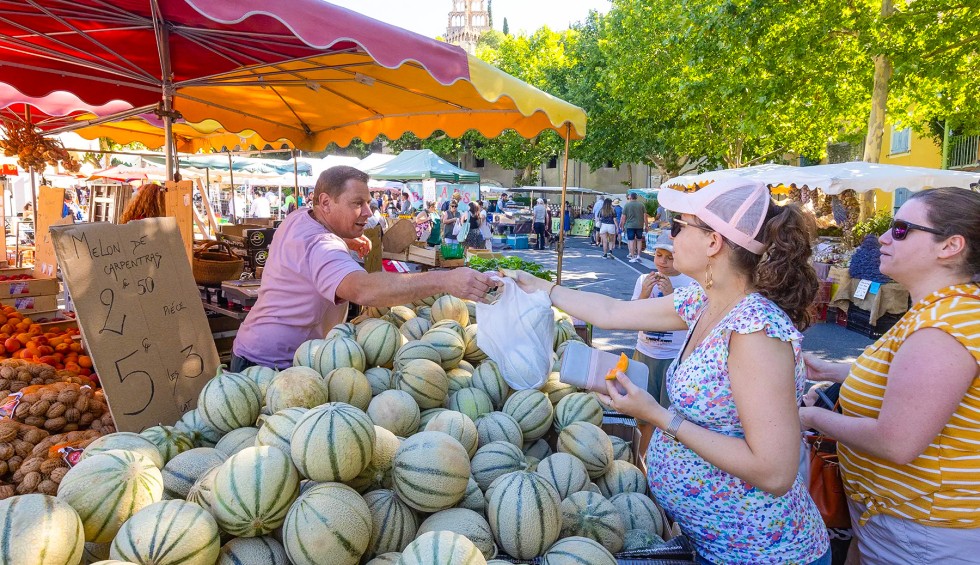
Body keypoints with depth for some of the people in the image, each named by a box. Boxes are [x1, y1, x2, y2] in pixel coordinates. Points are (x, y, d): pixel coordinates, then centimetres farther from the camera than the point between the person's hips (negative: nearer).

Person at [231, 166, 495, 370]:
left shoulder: (298, 218, 4)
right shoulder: (319, 246, -30)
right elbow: (363, 289, -51)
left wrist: (344, 242, 10)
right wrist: (444, 281, -58)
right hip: (271, 365, -10)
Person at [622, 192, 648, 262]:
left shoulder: (627, 205, -3)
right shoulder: (641, 205, 3)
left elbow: (623, 217, -2)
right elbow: (645, 216, 1)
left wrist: (622, 226, 8)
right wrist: (646, 225, 9)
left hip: (630, 225, -2)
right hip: (639, 225, 2)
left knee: (631, 241, 1)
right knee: (639, 240, 17)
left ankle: (633, 257, 0)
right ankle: (638, 255, 15)